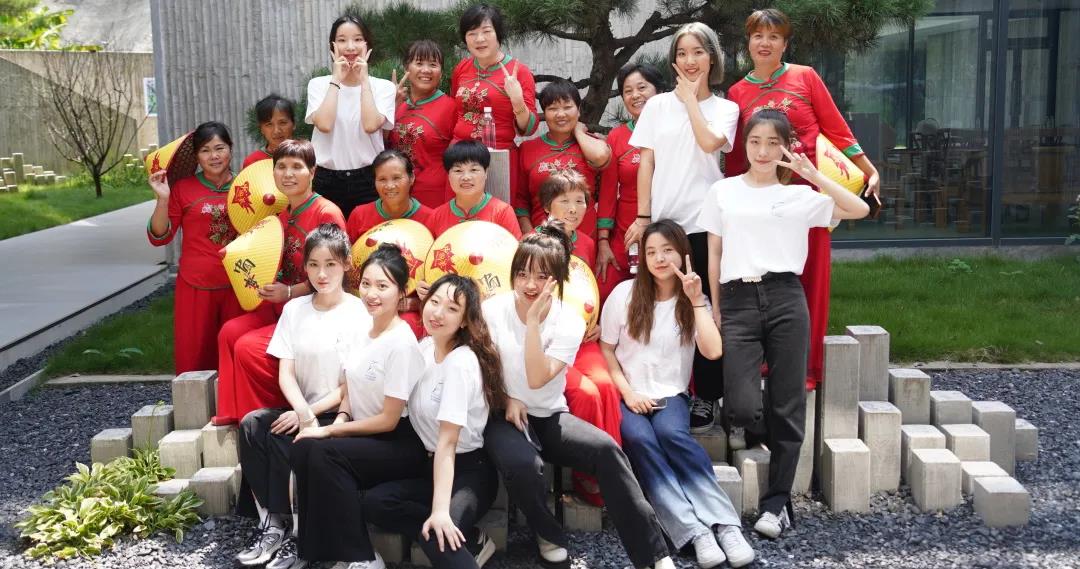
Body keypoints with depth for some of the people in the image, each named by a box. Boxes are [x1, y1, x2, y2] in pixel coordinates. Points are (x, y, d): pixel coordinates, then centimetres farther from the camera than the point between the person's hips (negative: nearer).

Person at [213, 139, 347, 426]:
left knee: (249, 348, -18)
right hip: (281, 306, 9)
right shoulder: (283, 215, 12)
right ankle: (232, 412, 3)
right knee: (229, 332, -9)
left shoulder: (327, 213, -15)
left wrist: (290, 292, -24)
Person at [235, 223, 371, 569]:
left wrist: (311, 412, -16)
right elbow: (285, 373, 1)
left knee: (280, 439, -26)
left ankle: (297, 532, -11)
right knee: (252, 424, -21)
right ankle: (272, 524, -17)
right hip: (302, 409, 5)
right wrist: (303, 413, -17)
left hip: (340, 413, -5)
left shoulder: (360, 313, -8)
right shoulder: (294, 309, 7)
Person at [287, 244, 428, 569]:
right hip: (363, 434, 7)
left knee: (324, 454, -28)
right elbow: (350, 390, 14)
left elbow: (389, 420, -17)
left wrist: (330, 430, -12)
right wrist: (339, 422, -7)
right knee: (304, 447, -18)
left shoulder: (402, 344, -19)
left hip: (401, 444, -7)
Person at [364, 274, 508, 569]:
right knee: (375, 502, -16)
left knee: (439, 536, -35)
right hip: (431, 464, 9)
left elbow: (447, 441, -26)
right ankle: (470, 540, -8)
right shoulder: (425, 346, 2)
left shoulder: (461, 362, -20)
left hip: (469, 471, -9)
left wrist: (441, 509, -32)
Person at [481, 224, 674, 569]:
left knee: (606, 450, -26)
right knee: (523, 464, -36)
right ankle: (549, 536, -3)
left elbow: (537, 379, -20)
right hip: (503, 416, -1)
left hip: (549, 416, 2)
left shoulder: (569, 323, -8)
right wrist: (506, 399, -13)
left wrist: (533, 321, -25)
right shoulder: (492, 310, -7)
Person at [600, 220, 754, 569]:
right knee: (640, 439, -33)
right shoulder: (624, 294, 2)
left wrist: (696, 300, -11)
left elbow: (713, 351, -10)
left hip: (671, 395, 1)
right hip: (629, 397, 0)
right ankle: (695, 531, -40)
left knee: (671, 433, -34)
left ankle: (726, 524, -37)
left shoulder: (693, 301, 6)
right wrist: (628, 393, -8)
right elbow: (605, 350, 4)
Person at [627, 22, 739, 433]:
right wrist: (642, 217, -1)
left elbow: (709, 142, -14)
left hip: (704, 222, -1)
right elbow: (646, 164, 7)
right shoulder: (657, 105, 11)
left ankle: (706, 398, 9)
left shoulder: (724, 108, 8)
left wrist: (690, 98, -2)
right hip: (662, 221, 1)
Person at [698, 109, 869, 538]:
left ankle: (777, 501, 12)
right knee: (742, 409, -11)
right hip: (737, 301, 0)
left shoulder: (799, 196, 8)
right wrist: (715, 310, 7)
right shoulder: (723, 191, 11)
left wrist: (813, 175, -6)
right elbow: (714, 255, 11)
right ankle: (785, 447, 24)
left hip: (785, 299, 0)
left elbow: (859, 210, -3)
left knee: (786, 405, 1)